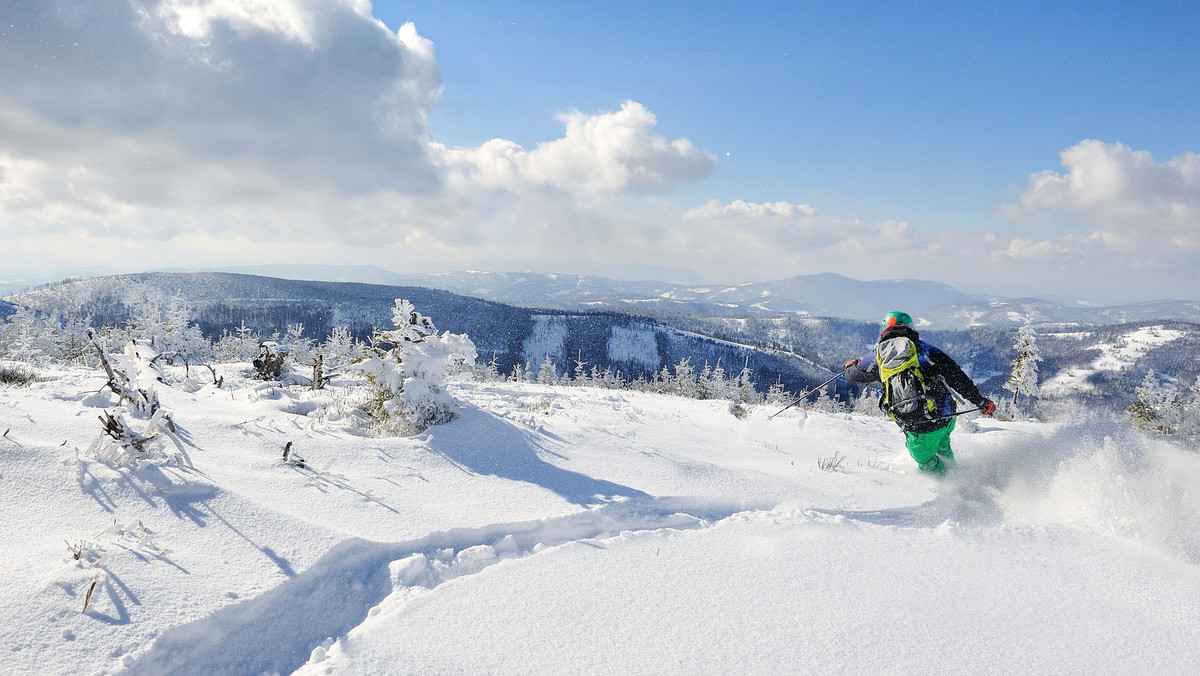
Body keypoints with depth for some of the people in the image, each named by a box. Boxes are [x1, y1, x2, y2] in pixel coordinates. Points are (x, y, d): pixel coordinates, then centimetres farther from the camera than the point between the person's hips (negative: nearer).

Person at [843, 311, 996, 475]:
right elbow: (954, 375, -1)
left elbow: (854, 375, 26)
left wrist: (851, 366, 50)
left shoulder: (877, 355, 8)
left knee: (928, 464, 22)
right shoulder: (921, 347, 5)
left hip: (916, 431, -1)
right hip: (944, 416, 2)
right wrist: (980, 401, 4)